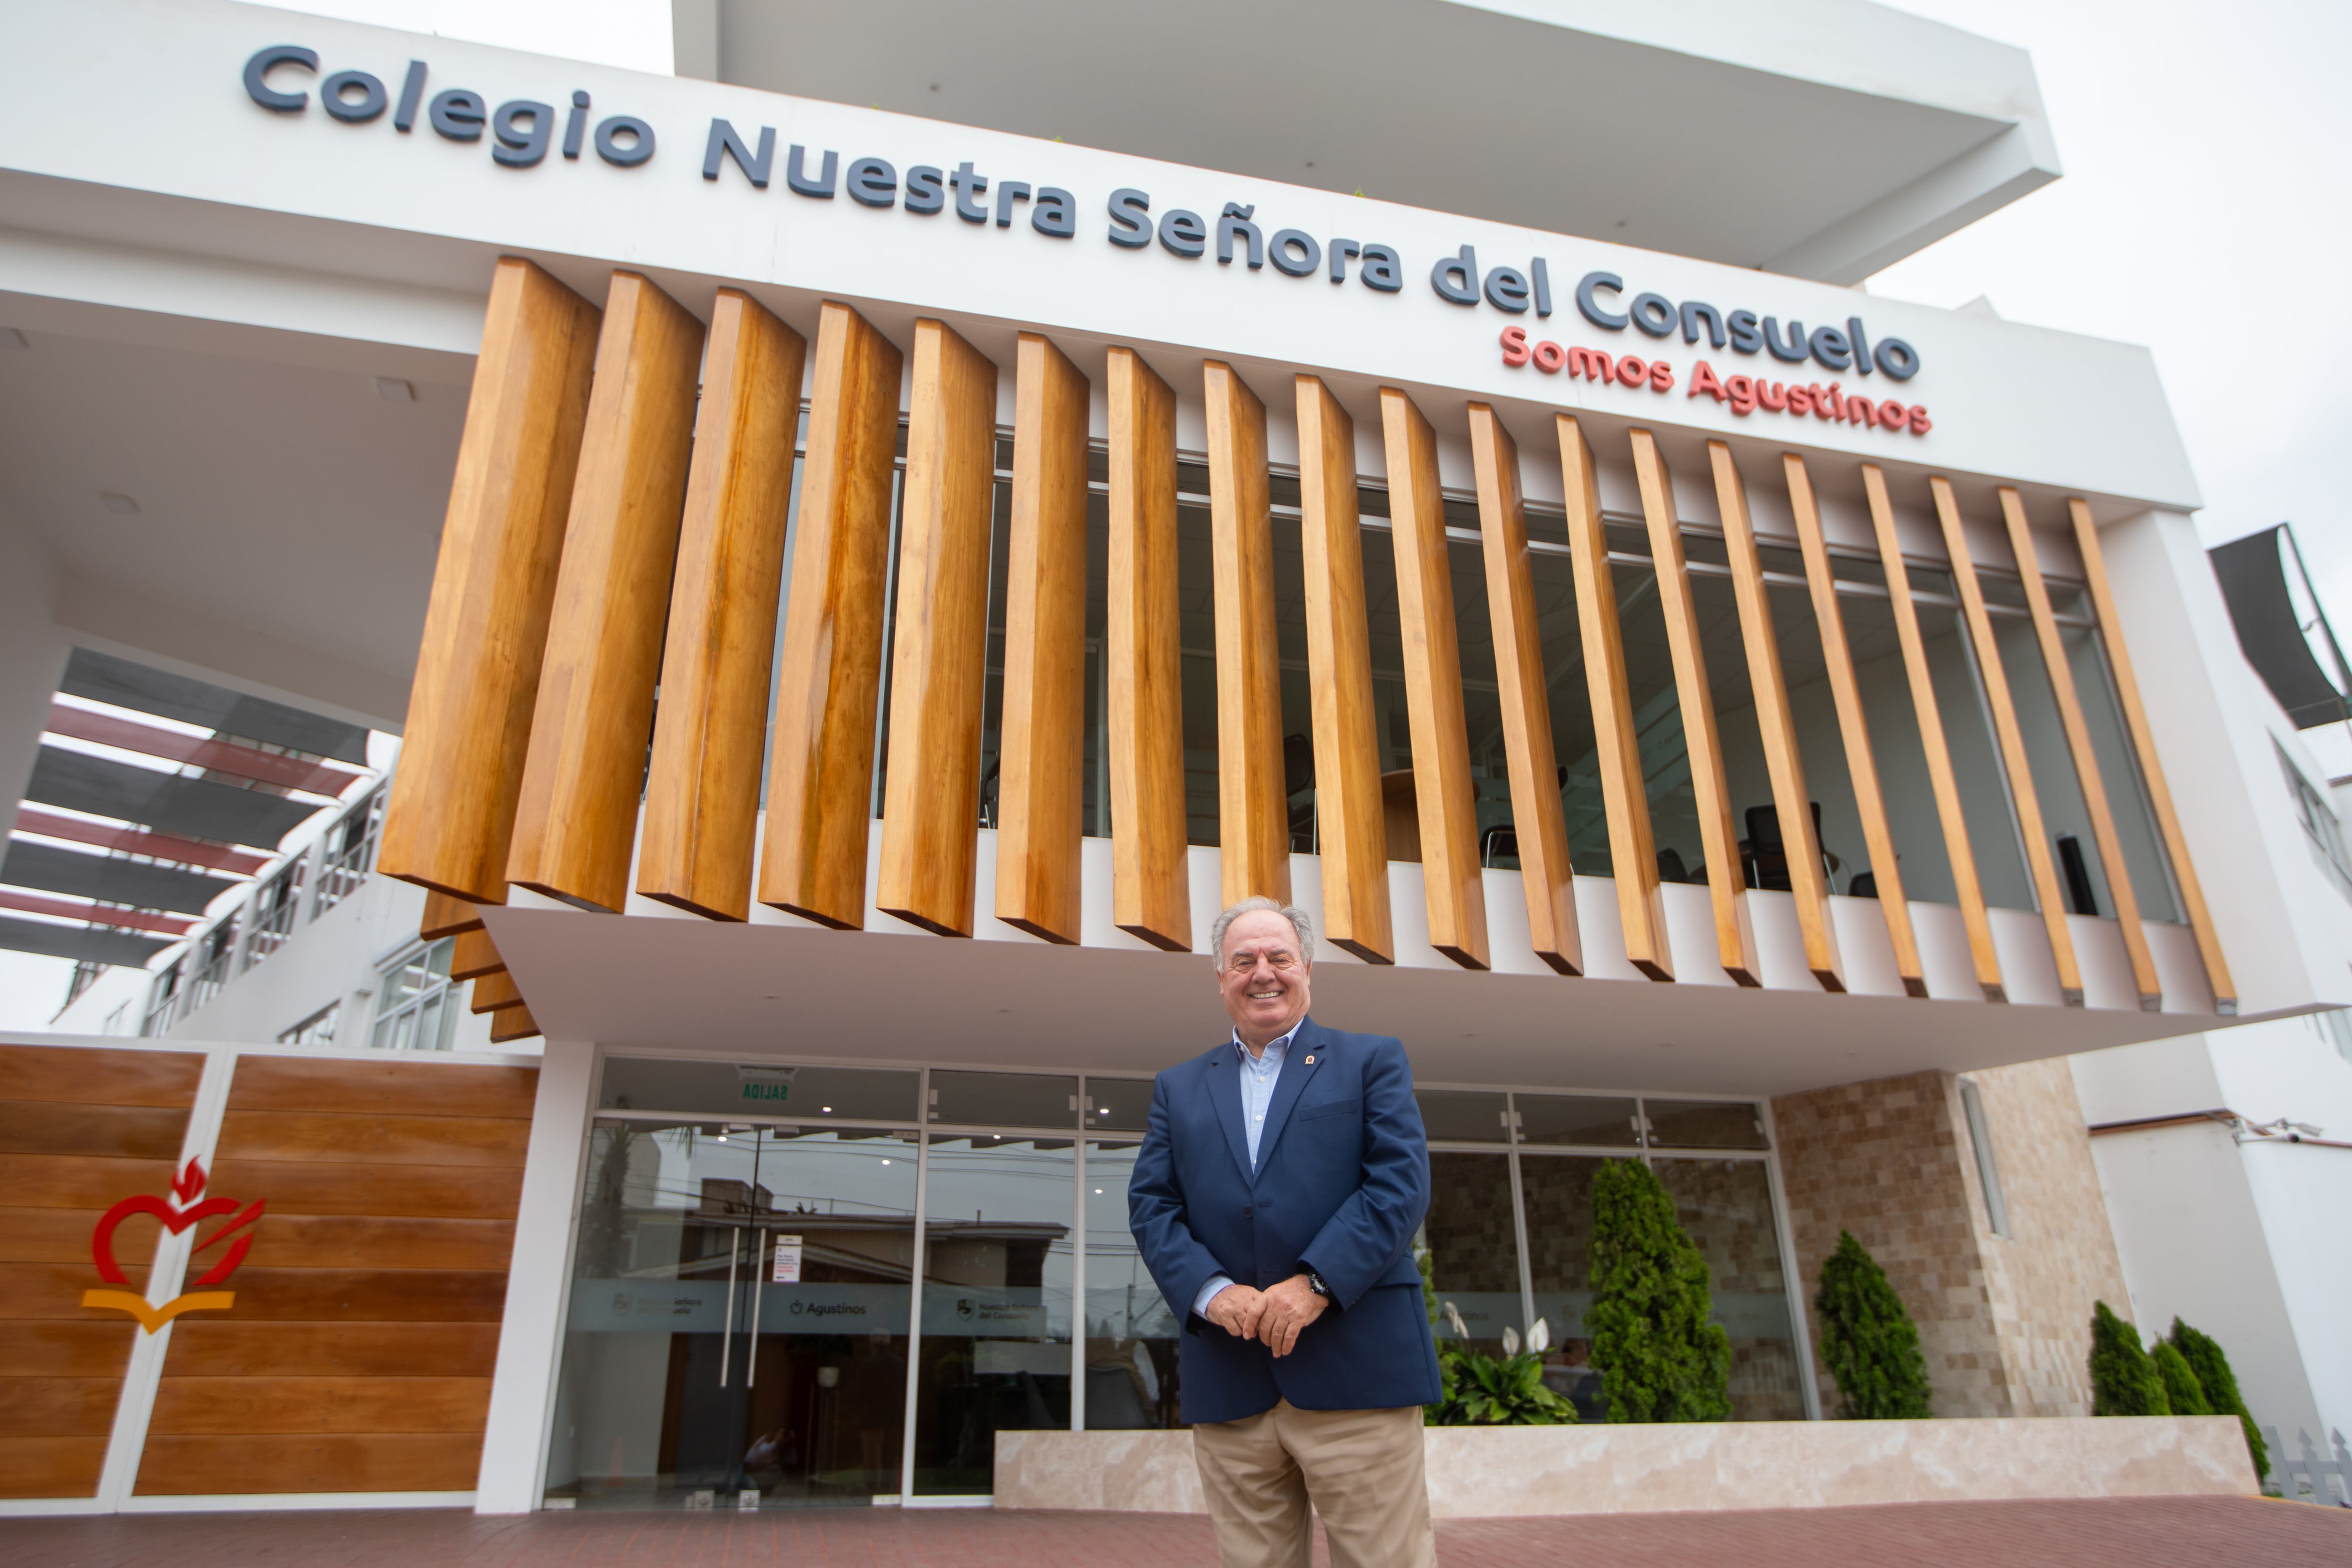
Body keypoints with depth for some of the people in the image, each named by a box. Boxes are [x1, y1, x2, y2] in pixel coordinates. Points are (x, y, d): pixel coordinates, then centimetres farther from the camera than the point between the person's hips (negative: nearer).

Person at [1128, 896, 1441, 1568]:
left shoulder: (1373, 1061, 8)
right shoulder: (1177, 1088, 16)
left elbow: (1402, 1184, -4)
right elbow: (1151, 1206, 7)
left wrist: (1317, 1283, -15)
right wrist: (1209, 1289, -11)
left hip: (1356, 1370, -2)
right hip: (1228, 1385, 3)